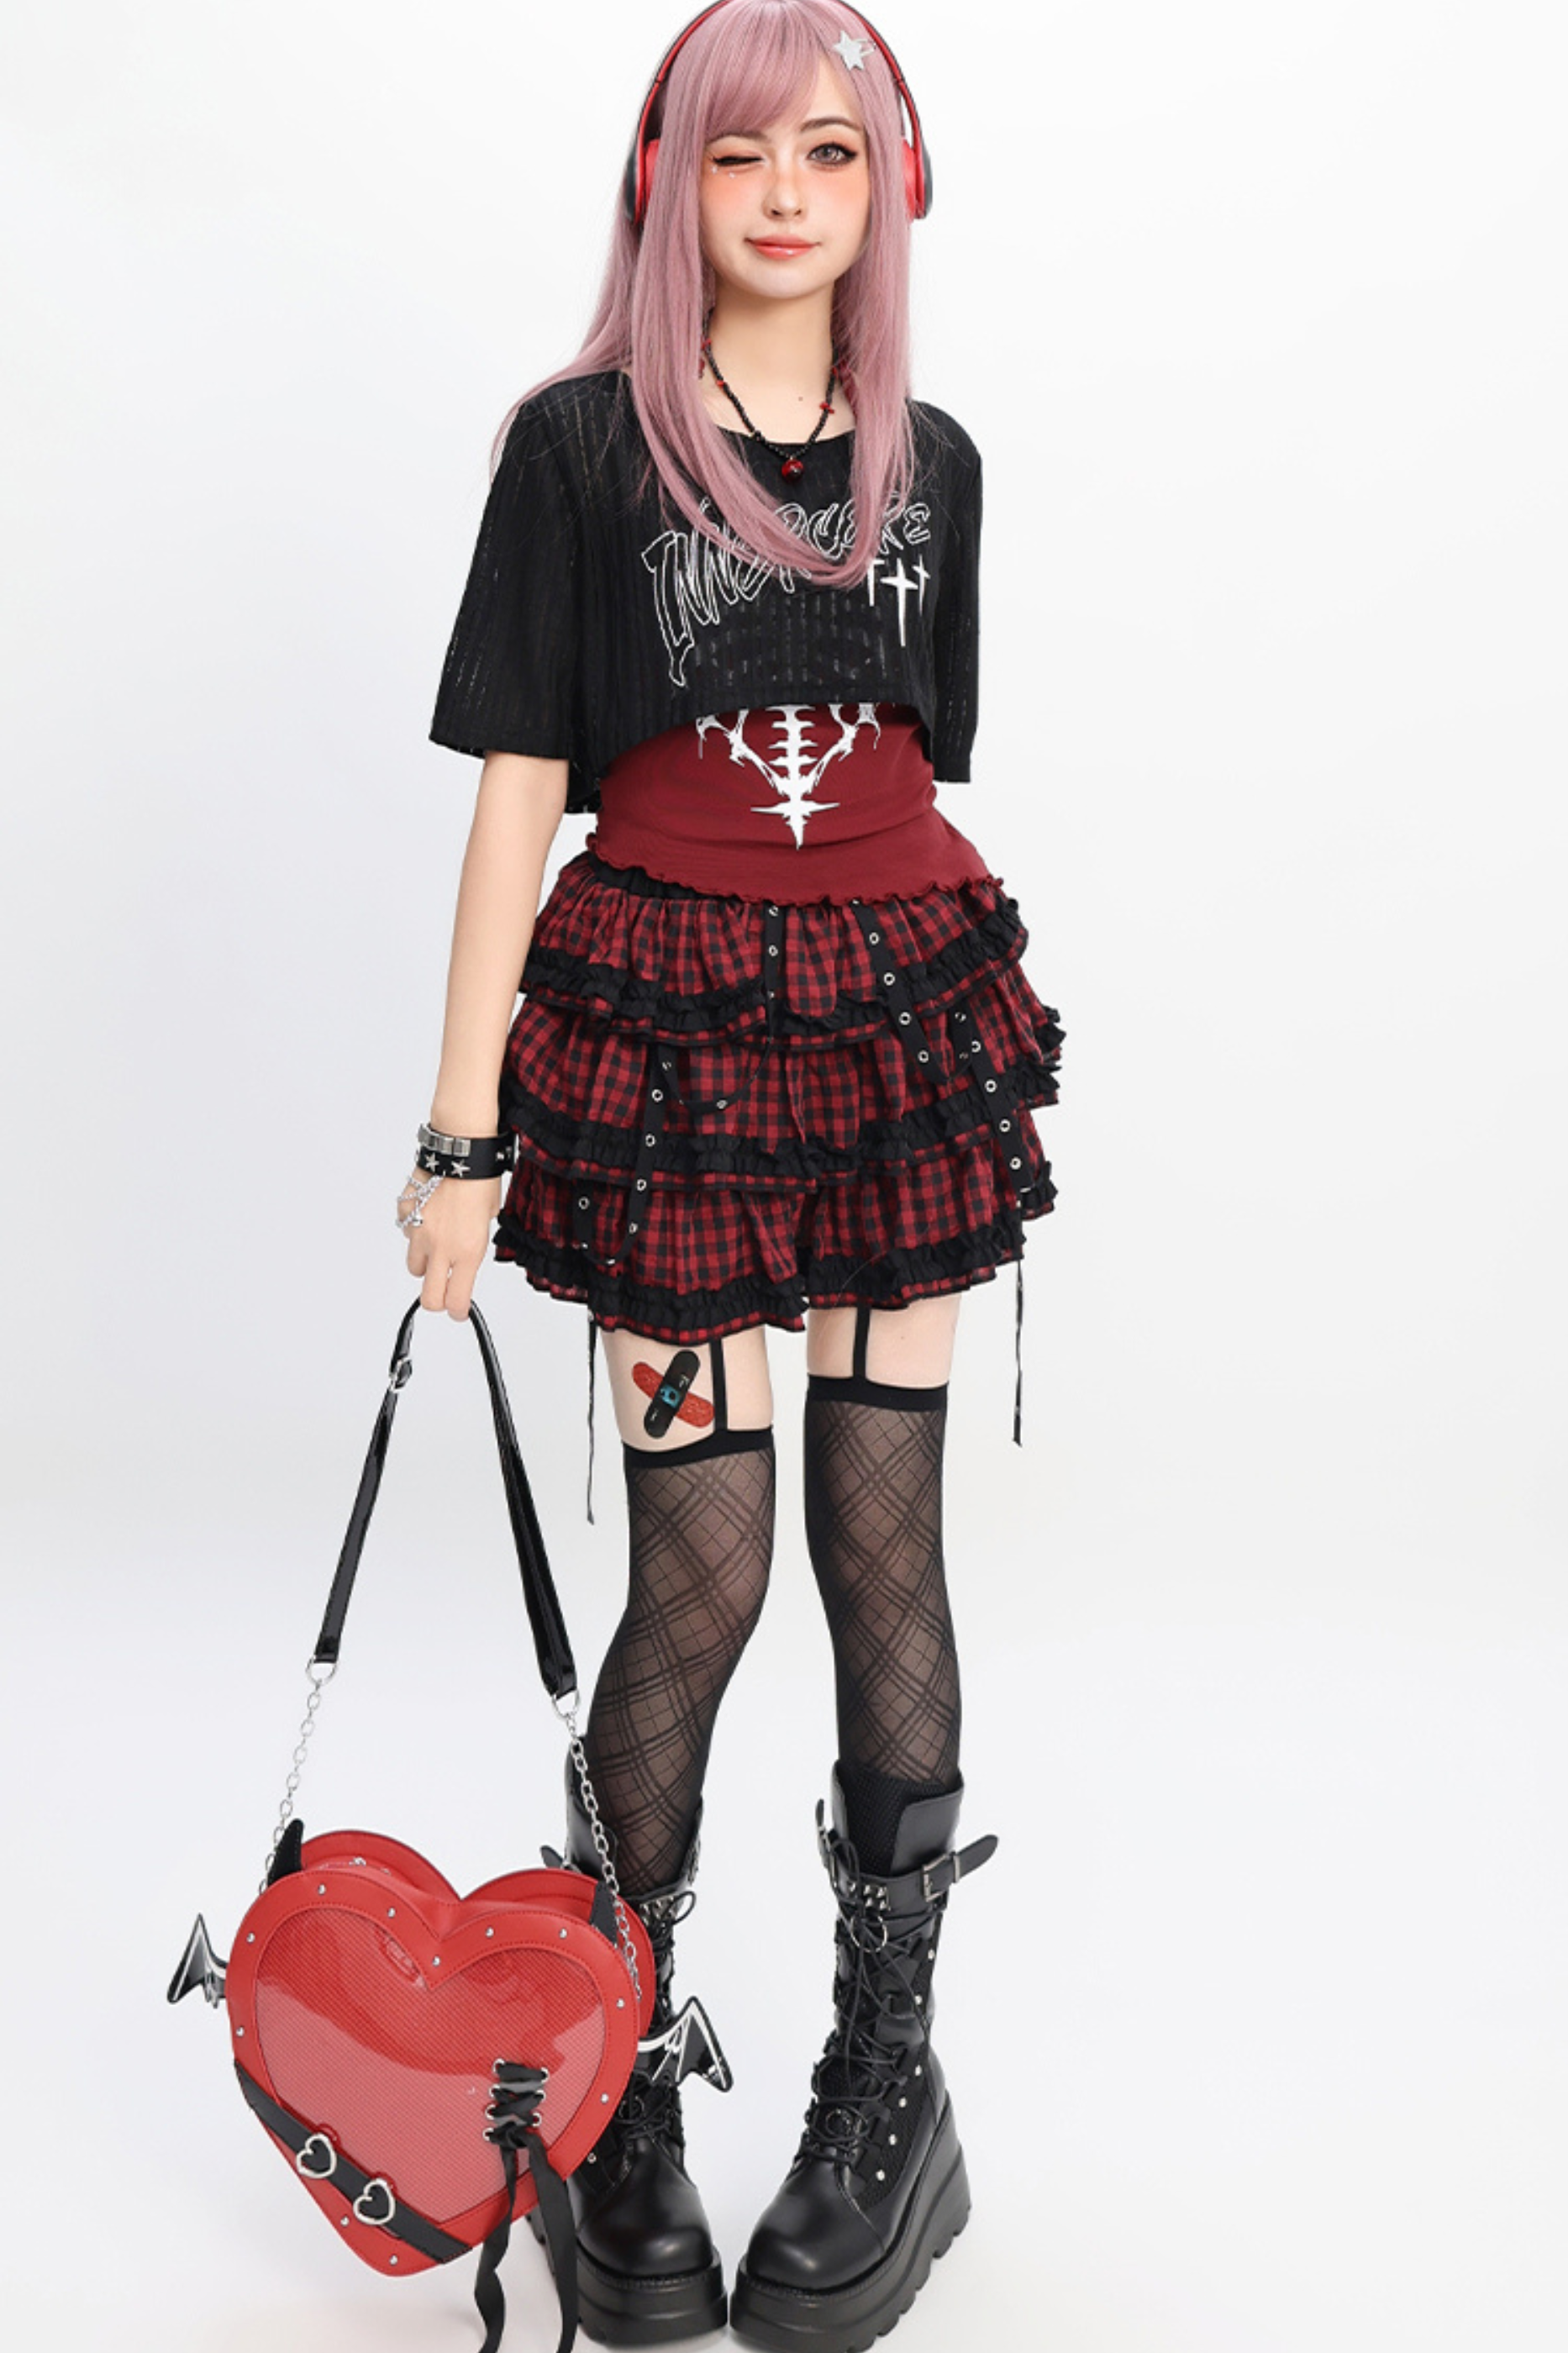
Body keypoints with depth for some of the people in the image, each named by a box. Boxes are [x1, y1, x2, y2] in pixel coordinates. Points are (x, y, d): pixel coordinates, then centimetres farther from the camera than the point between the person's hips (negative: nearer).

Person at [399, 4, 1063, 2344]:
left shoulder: (929, 458, 11)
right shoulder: (580, 440, 0)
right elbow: (520, 787, -5)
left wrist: (1000, 1053, 16)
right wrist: (465, 1129, -9)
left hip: (901, 1012, 4)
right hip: (665, 1029, -3)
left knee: (885, 1539, 4)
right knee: (702, 1566, -2)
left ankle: (889, 2079, 19)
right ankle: (620, 2100, 18)